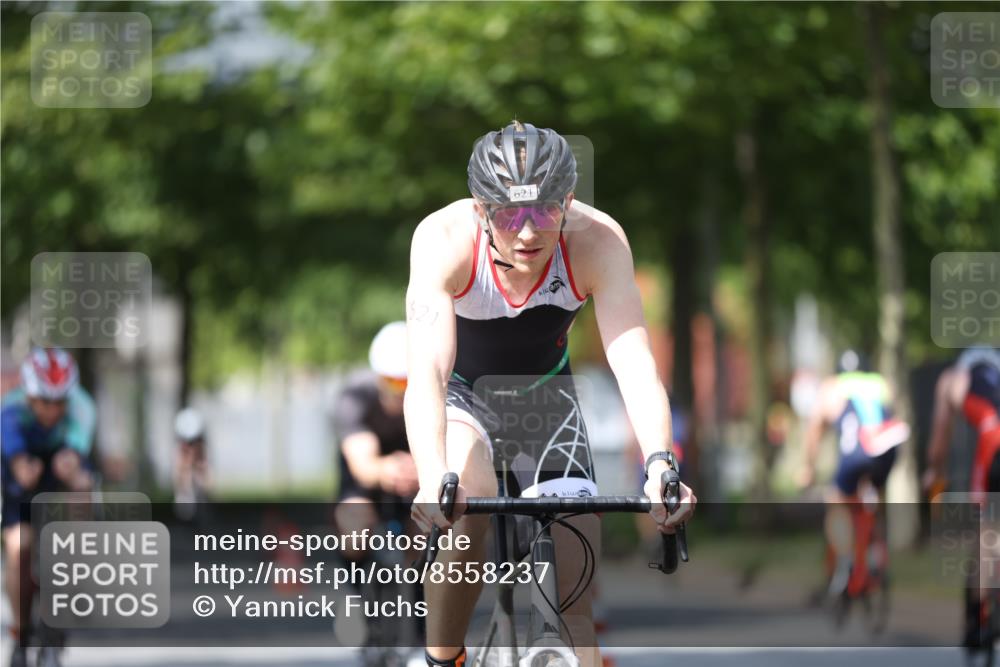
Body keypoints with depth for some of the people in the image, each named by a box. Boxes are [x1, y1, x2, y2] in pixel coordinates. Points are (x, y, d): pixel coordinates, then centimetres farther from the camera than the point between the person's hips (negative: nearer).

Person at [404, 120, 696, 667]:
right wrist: (432, 479, -61)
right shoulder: (444, 238, -34)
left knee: (578, 592, -10)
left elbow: (634, 361, -38)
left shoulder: (597, 241, -30)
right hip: (459, 392, -2)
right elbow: (426, 370, -44)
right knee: (469, 499, -32)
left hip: (542, 395, 2)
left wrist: (659, 465, -55)